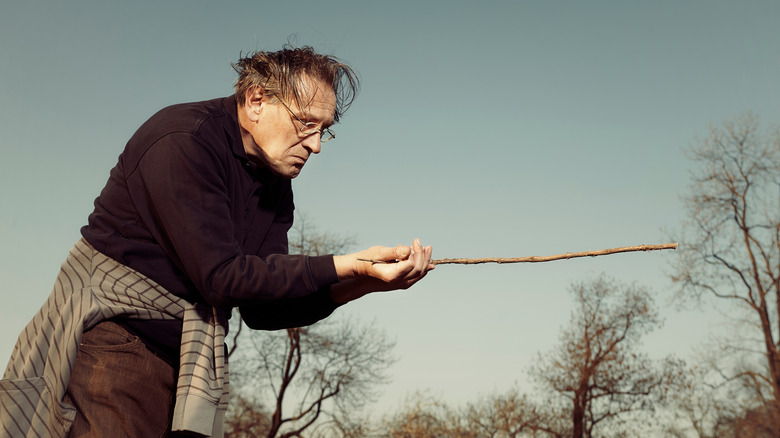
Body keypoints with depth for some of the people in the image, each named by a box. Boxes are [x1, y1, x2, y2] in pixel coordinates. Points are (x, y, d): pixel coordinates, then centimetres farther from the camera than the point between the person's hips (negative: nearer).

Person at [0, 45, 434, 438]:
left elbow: (261, 310, 4)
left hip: (184, 364, 7)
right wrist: (346, 265, -23)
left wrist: (362, 285, -9)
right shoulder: (183, 140, -16)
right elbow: (222, 276, -22)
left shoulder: (275, 185, 8)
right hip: (115, 337, -7)